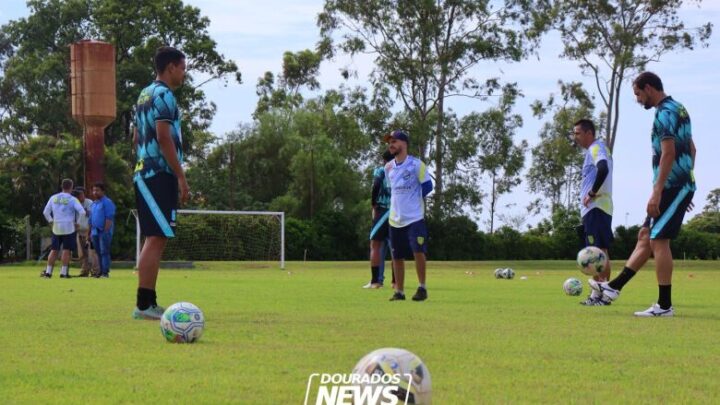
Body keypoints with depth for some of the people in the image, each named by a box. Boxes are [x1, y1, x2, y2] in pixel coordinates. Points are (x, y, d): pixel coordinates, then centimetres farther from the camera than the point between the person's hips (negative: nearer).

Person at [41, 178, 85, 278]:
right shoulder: (72, 199, -5)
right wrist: (77, 223, -4)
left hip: (56, 228, 4)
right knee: (66, 250, -1)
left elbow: (45, 212, 10)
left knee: (54, 250, 9)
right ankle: (64, 272, -4)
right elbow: (82, 212, -16)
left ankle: (48, 271, 6)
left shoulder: (53, 198, 8)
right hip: (69, 228, -4)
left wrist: (51, 222, 17)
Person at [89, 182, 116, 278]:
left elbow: (109, 218, -14)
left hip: (104, 231, -8)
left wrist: (106, 231, -20)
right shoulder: (94, 203, 19)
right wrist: (90, 232, 17)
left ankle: (105, 272, -11)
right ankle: (100, 272, 13)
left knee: (104, 252, -10)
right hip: (95, 232, 8)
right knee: (98, 252, 9)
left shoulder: (107, 202, -6)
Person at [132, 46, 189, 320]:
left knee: (155, 239, 12)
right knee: (157, 239, -11)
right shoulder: (164, 95, -10)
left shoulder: (144, 95, 20)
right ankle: (144, 305, -14)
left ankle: (149, 303, 13)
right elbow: (164, 137, -18)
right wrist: (181, 177, -17)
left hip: (144, 174, 10)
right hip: (160, 175, -10)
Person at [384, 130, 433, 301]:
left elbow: (427, 186, -5)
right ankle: (399, 291, 15)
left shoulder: (416, 164, -8)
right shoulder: (388, 167, 9)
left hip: (415, 218, -6)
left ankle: (422, 287, -3)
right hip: (395, 219, 6)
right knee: (397, 257, 7)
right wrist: (400, 201, 12)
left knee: (418, 251, -16)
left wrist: (413, 198, 3)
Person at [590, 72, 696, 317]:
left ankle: (664, 305, -5)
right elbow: (690, 149, 22)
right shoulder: (678, 109, 16)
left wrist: (657, 192, -24)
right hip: (681, 185, 10)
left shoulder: (665, 113, -15)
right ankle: (614, 287, 15)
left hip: (672, 187, -10)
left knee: (658, 240, -7)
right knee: (645, 236, 11)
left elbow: (668, 153, -22)